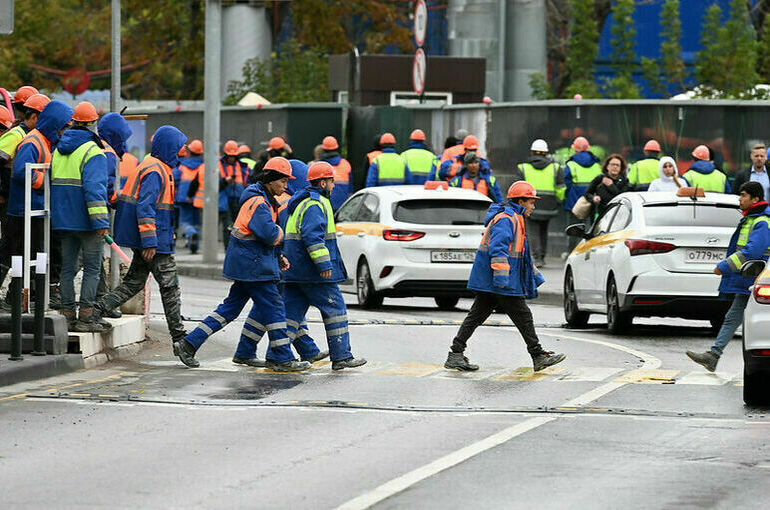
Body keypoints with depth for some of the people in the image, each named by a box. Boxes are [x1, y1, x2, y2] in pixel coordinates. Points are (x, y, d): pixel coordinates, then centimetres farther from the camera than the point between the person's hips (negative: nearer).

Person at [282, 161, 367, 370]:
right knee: (335, 308, -2)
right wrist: (324, 264, -26)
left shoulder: (301, 202, 19)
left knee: (293, 310, 6)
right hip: (312, 272, -10)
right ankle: (341, 357, -2)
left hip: (294, 270, 10)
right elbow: (312, 236, -25)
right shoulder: (315, 204, -14)